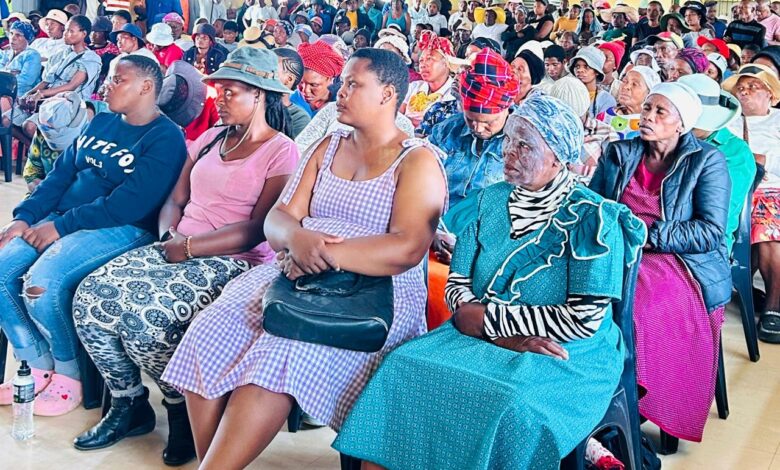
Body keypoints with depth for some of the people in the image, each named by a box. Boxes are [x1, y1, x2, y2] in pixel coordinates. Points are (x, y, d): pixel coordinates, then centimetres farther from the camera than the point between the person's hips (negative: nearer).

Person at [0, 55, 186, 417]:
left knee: (43, 282, -28)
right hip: (61, 221, 8)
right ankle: (38, 371, 2)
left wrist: (61, 226, -19)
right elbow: (60, 174, 16)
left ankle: (68, 379, -7)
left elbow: (129, 204, -19)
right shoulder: (101, 123, 18)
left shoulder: (165, 138, -8)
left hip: (121, 229, -8)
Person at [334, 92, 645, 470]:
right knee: (403, 367, -21)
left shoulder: (592, 218, -8)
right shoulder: (492, 199, 9)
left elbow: (586, 319, -14)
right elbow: (457, 283, 6)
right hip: (484, 339, 5)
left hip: (566, 355, -4)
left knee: (510, 401, -35)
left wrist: (487, 318, -13)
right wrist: (504, 334, -13)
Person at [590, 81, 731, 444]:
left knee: (629, 301, -35)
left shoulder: (707, 162, 2)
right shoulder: (619, 154, 15)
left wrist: (646, 235, -16)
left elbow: (712, 232, -8)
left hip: (679, 262, -4)